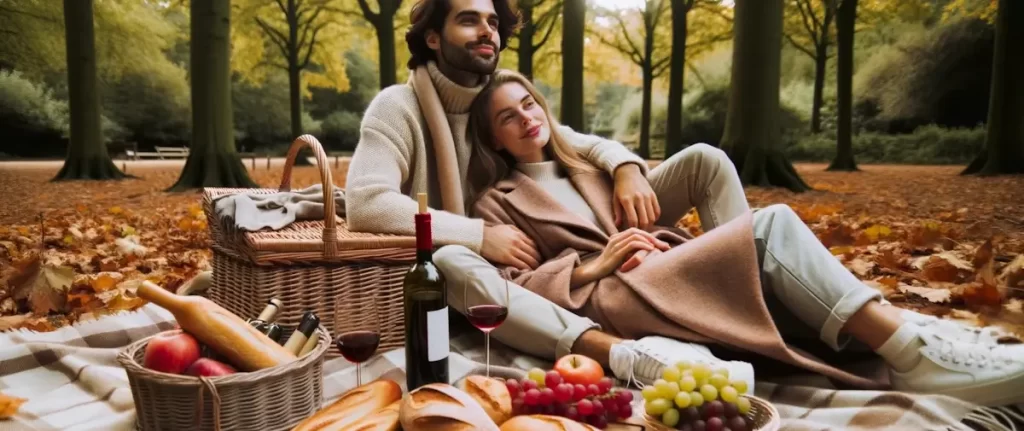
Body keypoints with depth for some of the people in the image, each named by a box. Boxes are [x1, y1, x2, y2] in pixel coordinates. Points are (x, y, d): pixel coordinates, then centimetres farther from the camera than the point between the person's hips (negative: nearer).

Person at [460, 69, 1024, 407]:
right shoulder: (497, 202, 11)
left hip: (658, 278, 6)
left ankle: (908, 338, -24)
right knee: (769, 227, -23)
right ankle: (916, 358, -29)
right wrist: (594, 267, -12)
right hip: (603, 300, -6)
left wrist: (655, 242, -2)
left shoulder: (582, 168, 29)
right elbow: (511, 288, -2)